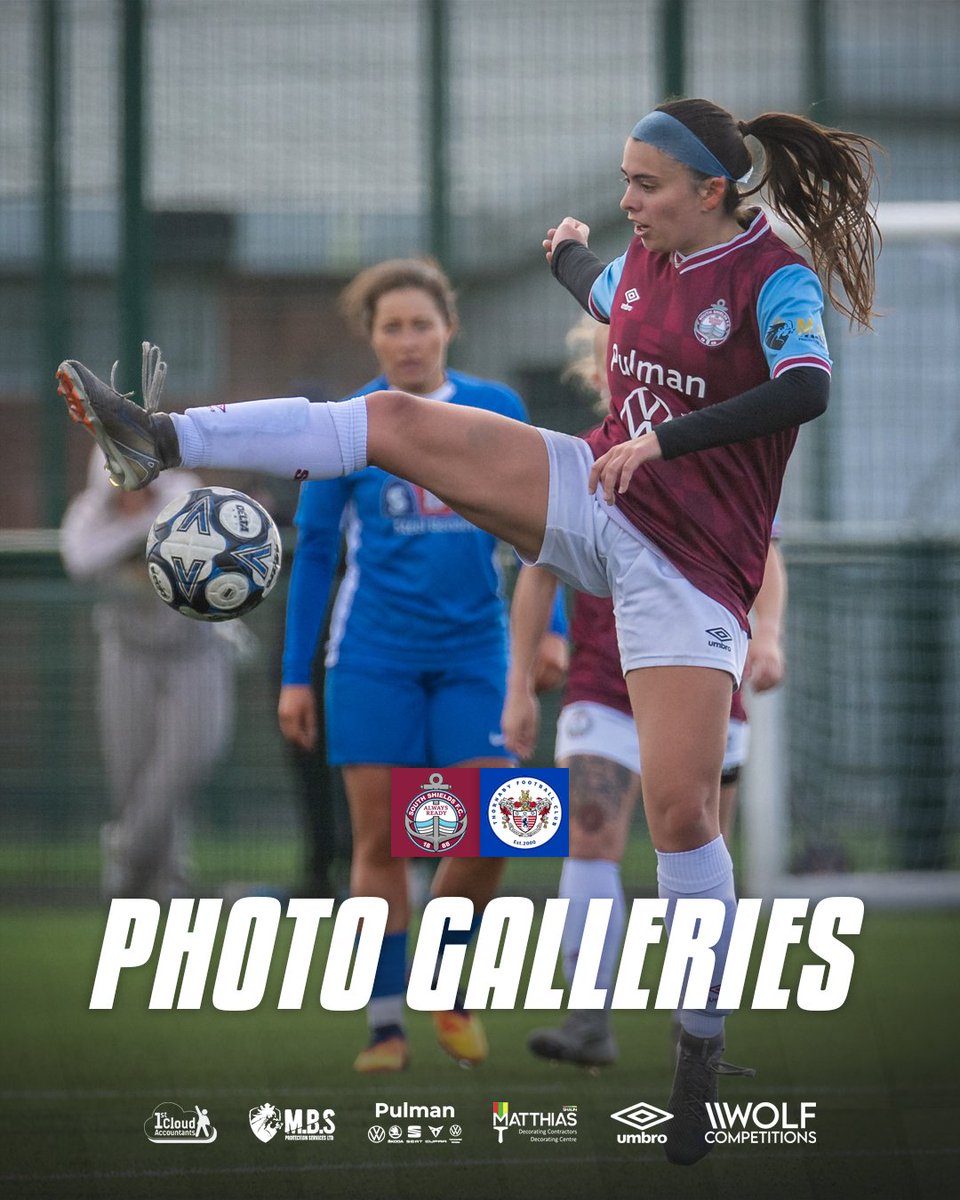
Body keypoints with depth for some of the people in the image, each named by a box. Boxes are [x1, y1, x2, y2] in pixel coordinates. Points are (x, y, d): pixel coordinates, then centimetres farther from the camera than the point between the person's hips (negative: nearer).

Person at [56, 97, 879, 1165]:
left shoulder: (777, 280, -13)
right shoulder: (645, 259, 9)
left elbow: (806, 389, -33)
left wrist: (666, 440, -36)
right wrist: (569, 254, 53)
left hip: (690, 565, -6)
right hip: (595, 499, 6)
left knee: (681, 809, -12)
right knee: (394, 419, -11)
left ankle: (703, 1045, 3)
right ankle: (161, 442, -12)